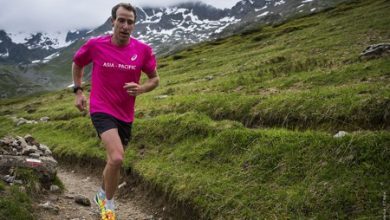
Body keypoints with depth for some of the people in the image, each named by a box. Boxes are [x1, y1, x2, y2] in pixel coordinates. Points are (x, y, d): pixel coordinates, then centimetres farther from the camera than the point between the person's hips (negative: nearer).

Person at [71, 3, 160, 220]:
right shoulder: (95, 45, -10)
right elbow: (77, 63, 11)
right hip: (102, 109, -4)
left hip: (126, 114, 4)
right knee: (117, 159, -23)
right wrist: (79, 91, 5)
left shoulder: (143, 50, -8)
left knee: (114, 161, 19)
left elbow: (155, 79, 4)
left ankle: (103, 194, 47)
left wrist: (141, 88, -16)